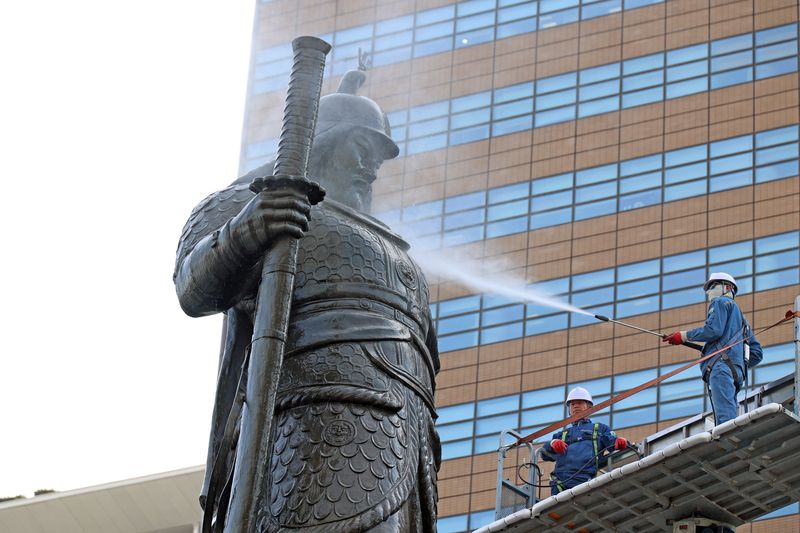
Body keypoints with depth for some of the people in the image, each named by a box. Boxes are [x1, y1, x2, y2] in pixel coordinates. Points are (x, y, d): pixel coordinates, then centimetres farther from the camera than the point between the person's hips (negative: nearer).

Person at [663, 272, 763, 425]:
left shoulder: (721, 302, 11)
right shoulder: (741, 318, 37)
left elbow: (713, 330, -8)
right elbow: (757, 354, 30)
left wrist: (684, 336, 1)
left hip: (721, 366, -9)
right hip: (737, 372, 9)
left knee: (725, 417, -25)